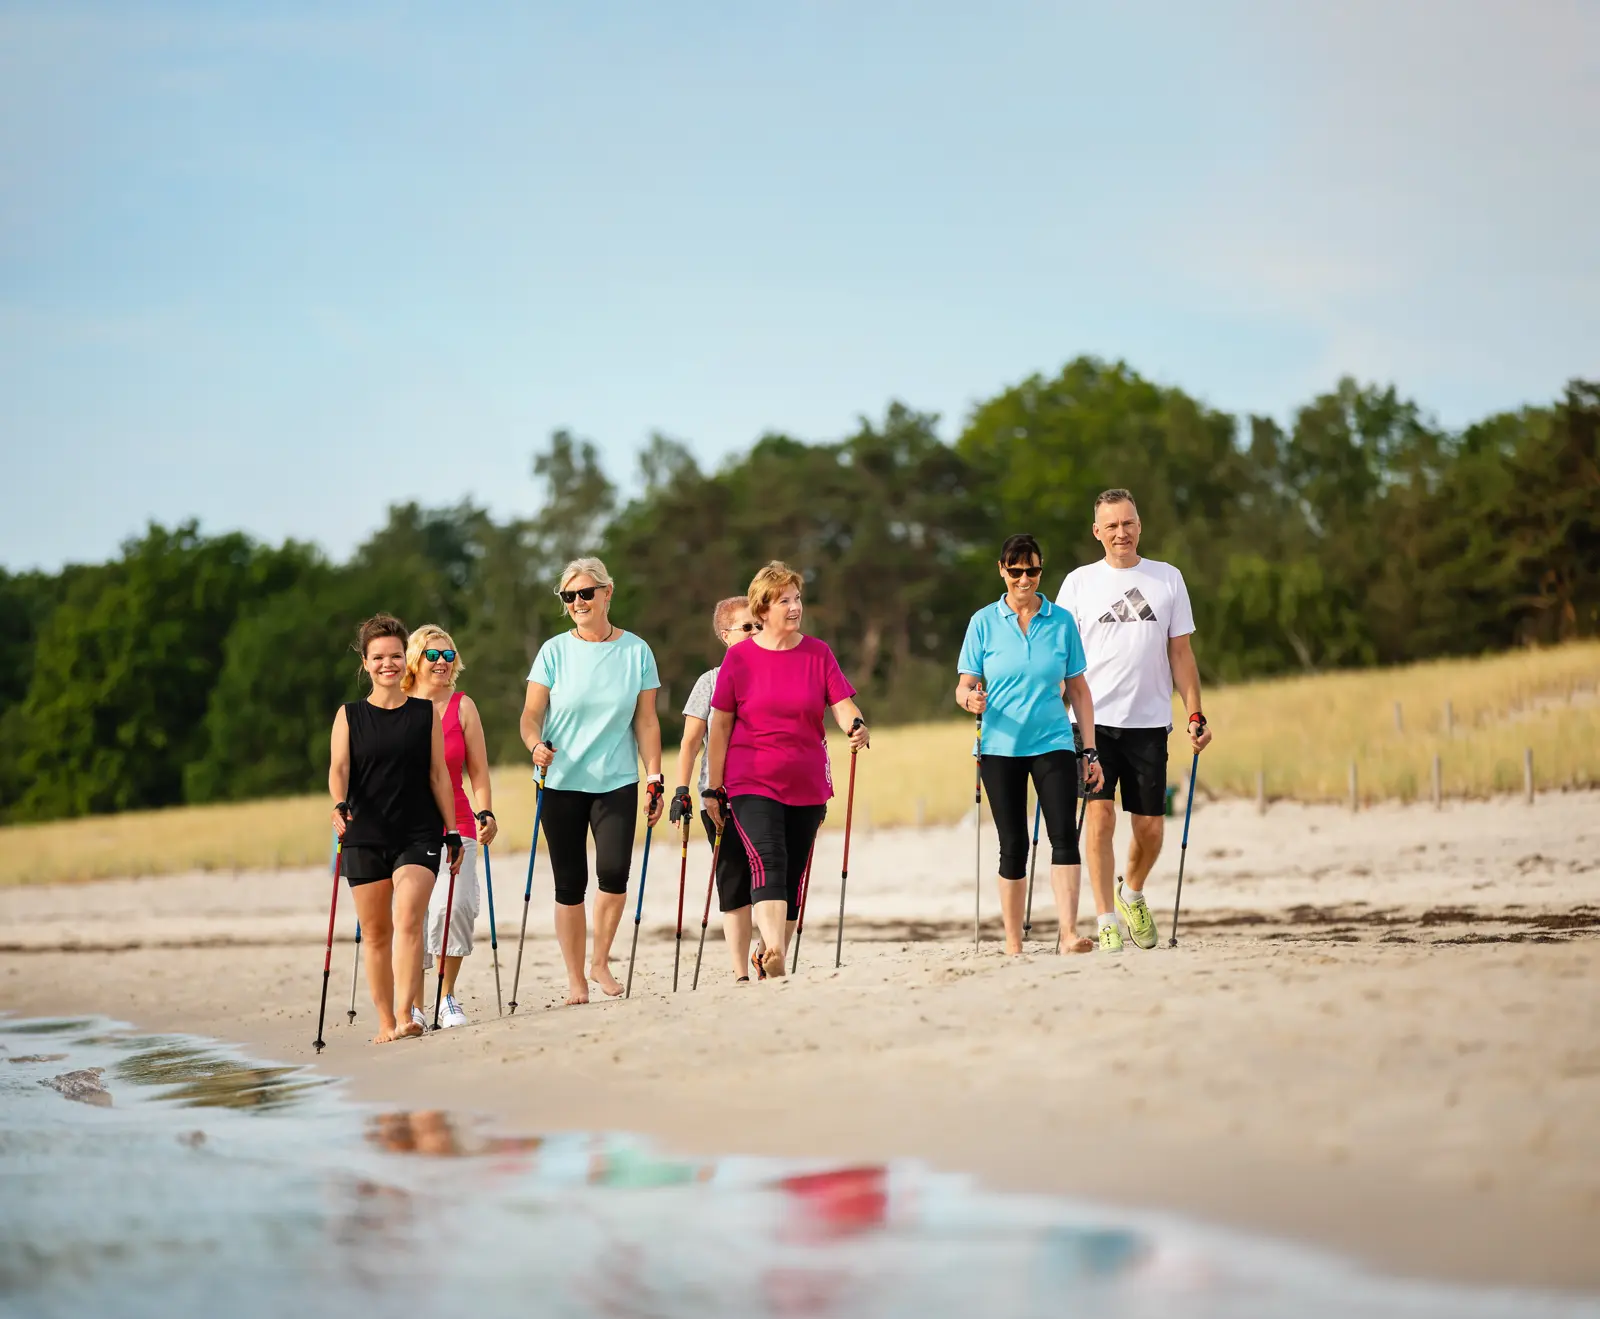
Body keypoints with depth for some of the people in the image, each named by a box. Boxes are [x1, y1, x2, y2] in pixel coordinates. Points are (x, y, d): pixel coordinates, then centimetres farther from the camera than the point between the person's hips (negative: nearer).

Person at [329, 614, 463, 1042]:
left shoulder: (426, 713, 5)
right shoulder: (349, 715, 5)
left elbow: (439, 775, 7)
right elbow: (338, 768, -6)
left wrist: (452, 833, 4)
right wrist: (339, 804, -27)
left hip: (418, 834, -1)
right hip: (364, 836, 1)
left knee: (407, 919, -20)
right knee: (375, 932, 5)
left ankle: (407, 1011, -26)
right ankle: (385, 1021, 13)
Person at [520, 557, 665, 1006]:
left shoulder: (636, 651, 3)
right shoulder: (555, 651, 1)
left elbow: (646, 721, 6)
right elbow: (531, 715, 0)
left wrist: (654, 779, 1)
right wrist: (536, 744, -21)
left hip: (616, 782, 0)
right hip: (561, 782, 0)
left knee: (614, 871, -16)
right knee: (570, 883, 1)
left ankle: (601, 961, 7)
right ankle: (575, 979, 12)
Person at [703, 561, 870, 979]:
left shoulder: (818, 654, 5)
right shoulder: (739, 657, -1)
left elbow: (843, 705, -1)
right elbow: (719, 726, 2)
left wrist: (855, 725, -26)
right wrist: (714, 789, 1)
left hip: (807, 785, 3)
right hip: (752, 784, -3)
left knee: (793, 877, 8)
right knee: (768, 861, -23)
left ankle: (776, 963, 20)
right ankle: (773, 953, -37)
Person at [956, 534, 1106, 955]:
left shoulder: (1062, 622, 5)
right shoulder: (984, 622, 3)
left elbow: (1078, 688, 9)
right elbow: (964, 685, 3)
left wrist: (1090, 750, 6)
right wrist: (970, 698, -22)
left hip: (1053, 744, 0)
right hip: (1000, 747, 0)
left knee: (1064, 835, -16)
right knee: (1014, 846, 2)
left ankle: (1069, 934, -21)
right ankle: (1013, 946, 9)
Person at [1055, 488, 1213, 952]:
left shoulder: (1168, 579, 9)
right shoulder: (1079, 582, 6)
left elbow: (1180, 653, 11)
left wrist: (1196, 714, 4)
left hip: (1149, 721, 1)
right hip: (1094, 719, -1)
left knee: (1150, 827, 4)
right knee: (1100, 813, -14)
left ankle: (1132, 892, 34)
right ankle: (1106, 922, -9)